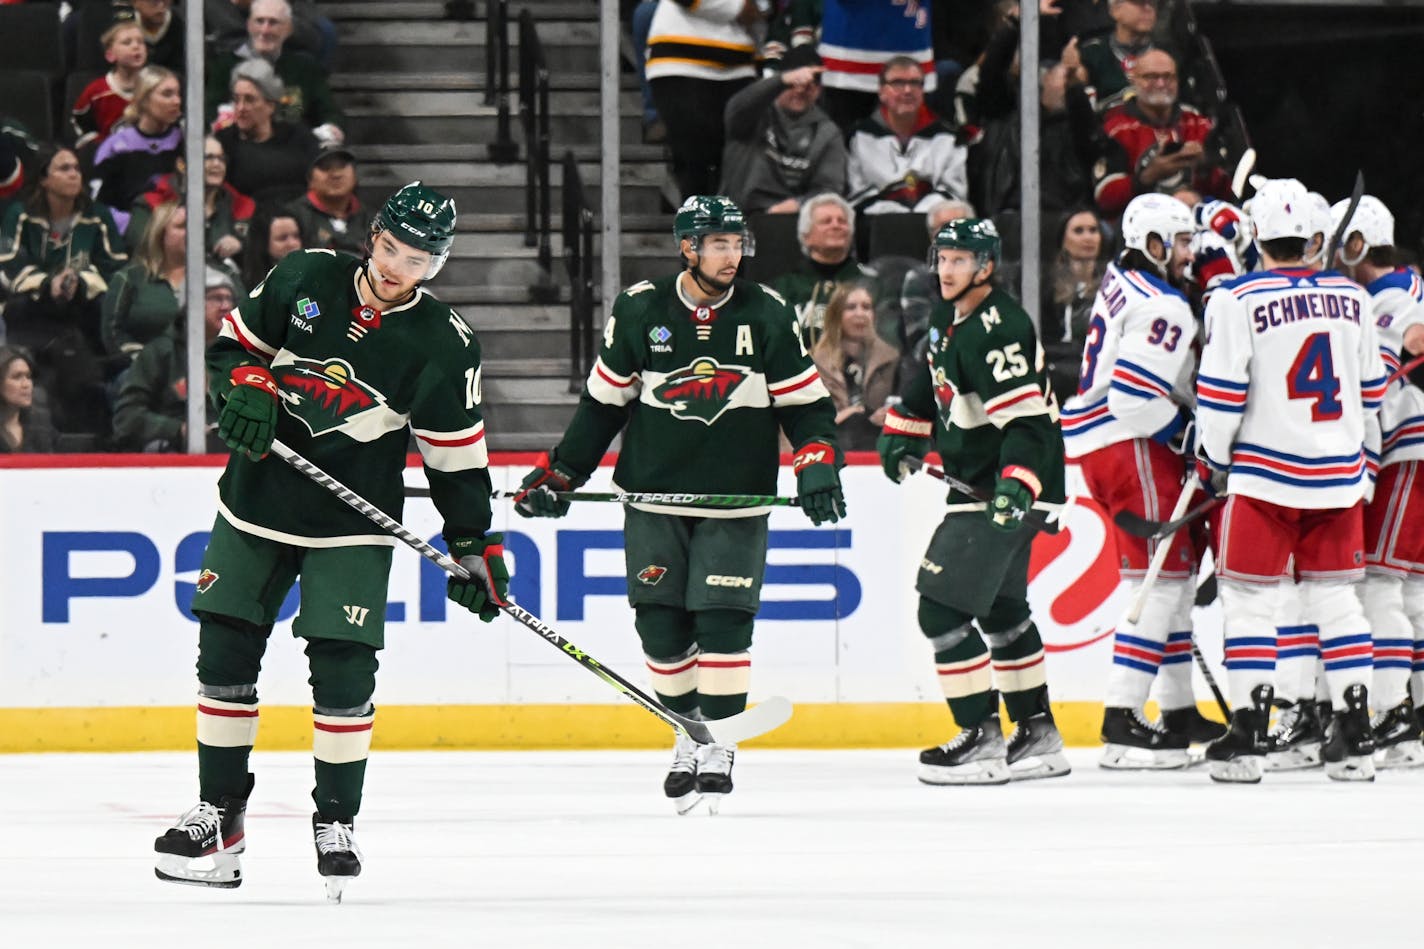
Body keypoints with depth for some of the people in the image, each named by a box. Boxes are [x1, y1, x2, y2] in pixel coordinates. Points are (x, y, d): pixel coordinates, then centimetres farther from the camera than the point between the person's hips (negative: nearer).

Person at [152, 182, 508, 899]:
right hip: (256, 505, 3)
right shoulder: (304, 280, -4)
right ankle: (219, 815, 14)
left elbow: (457, 455, -3)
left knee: (343, 672, -9)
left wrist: (475, 545, -5)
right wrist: (246, 386, -13)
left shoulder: (442, 346, -9)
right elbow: (233, 345, 8)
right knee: (224, 657, 3)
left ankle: (337, 822, 6)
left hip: (350, 529, -3)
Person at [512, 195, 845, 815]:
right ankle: (689, 731, 19)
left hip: (735, 505, -1)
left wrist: (818, 462, -12)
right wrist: (559, 474, 6)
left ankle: (720, 746, 2)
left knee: (723, 620, -9)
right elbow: (603, 402, 8)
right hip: (655, 497, 1)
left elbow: (805, 401, 4)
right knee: (661, 623, 1)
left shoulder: (767, 316, 0)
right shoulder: (639, 311, 0)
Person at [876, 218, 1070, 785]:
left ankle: (981, 741, -10)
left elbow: (1027, 419, -28)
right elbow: (933, 378, 28)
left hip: (1005, 490, -11)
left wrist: (1017, 486, -38)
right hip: (977, 482, 11)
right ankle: (1038, 737, 27)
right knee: (1001, 609, 19)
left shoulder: (996, 329, -22)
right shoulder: (949, 317, 9)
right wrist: (903, 431, 19)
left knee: (942, 607, -13)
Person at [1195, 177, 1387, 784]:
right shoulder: (1352, 298, 5)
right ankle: (1353, 735, 8)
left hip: (1265, 474, -4)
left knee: (1248, 598, 3)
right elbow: (1371, 391, 13)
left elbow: (1221, 394, -11)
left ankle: (1247, 735, -2)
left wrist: (1211, 461, 3)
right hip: (1339, 475, 4)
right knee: (1335, 597, 11)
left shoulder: (1237, 301, -11)